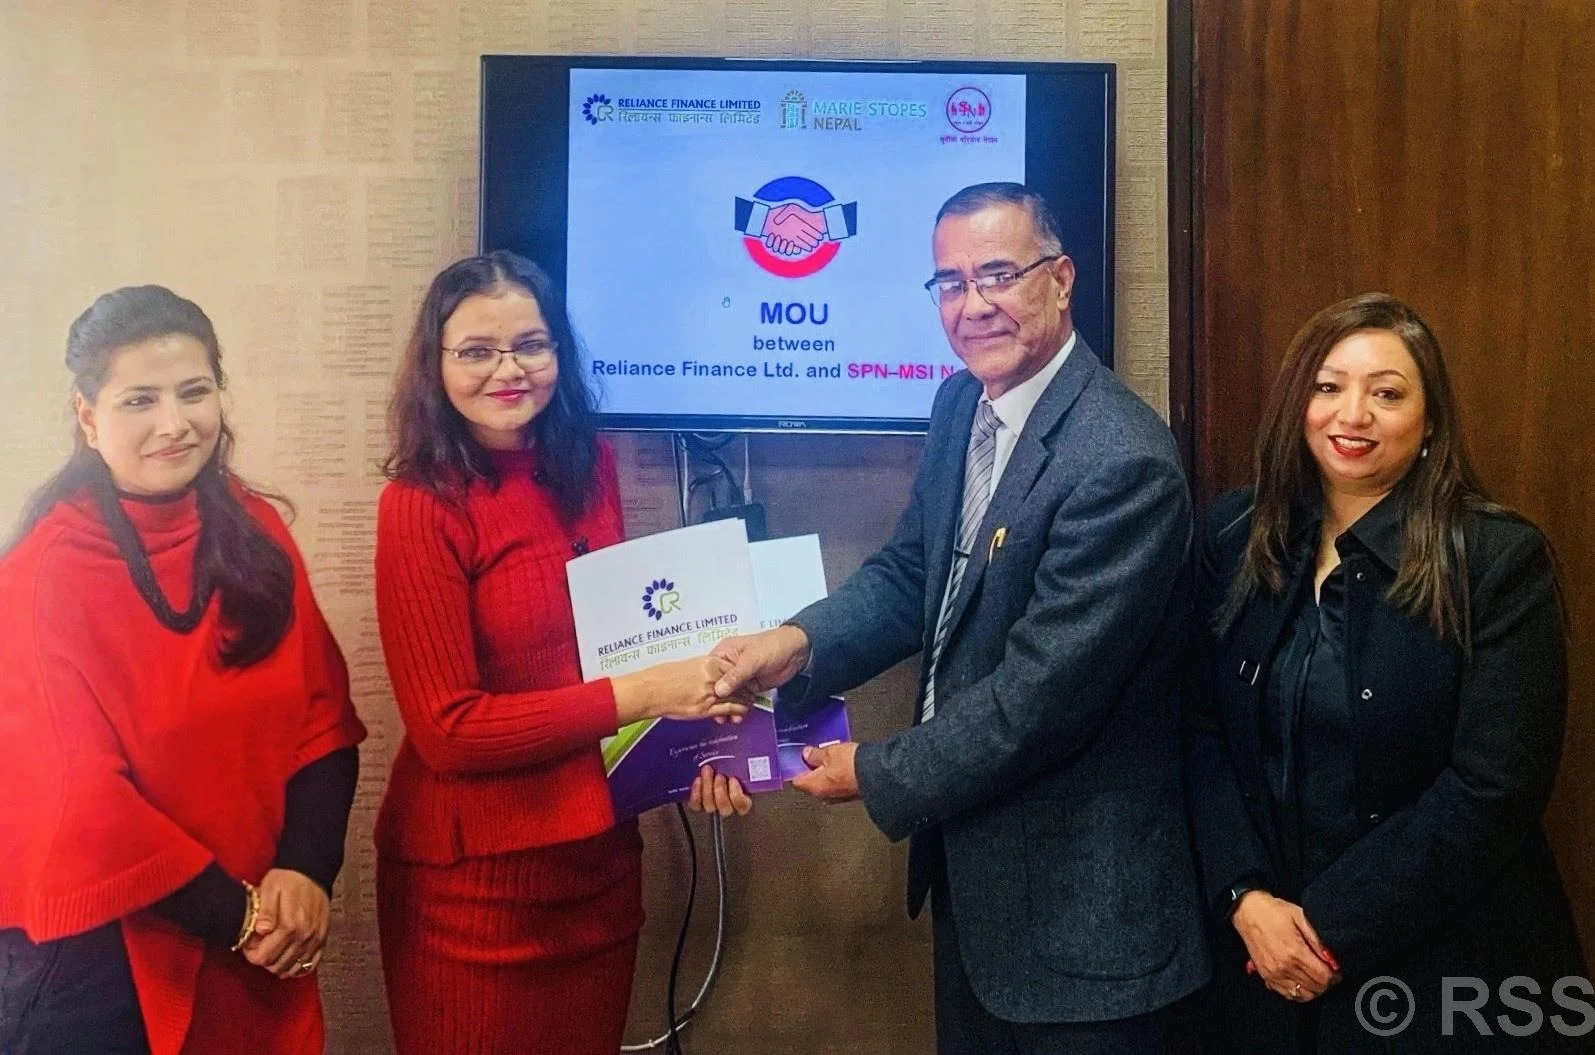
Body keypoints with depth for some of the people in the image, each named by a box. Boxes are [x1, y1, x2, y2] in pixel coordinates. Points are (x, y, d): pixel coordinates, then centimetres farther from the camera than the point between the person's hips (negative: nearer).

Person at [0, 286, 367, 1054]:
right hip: (100, 950, -4)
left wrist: (304, 872, -13)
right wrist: (235, 915, -14)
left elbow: (324, 716, 0)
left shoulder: (256, 534, 0)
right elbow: (77, 796, -15)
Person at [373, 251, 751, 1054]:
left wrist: (690, 713, -8)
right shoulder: (422, 506, -16)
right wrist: (638, 697, -21)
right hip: (475, 874, -6)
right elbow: (447, 729, -18)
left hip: (600, 851, 6)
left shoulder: (589, 467, 2)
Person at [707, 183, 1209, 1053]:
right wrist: (800, 642, -14)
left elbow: (1044, 693, -25)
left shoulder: (1123, 464, -25)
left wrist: (878, 777, -14)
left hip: (1075, 896, -7)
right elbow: (910, 571, 6)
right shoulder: (960, 406, 1)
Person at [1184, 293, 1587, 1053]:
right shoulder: (1235, 536, 0)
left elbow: (1493, 787, -16)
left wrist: (1332, 927, -17)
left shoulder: (1500, 559, -12)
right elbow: (1202, 730, 0)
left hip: (1441, 967, -3)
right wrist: (1245, 897, -13)